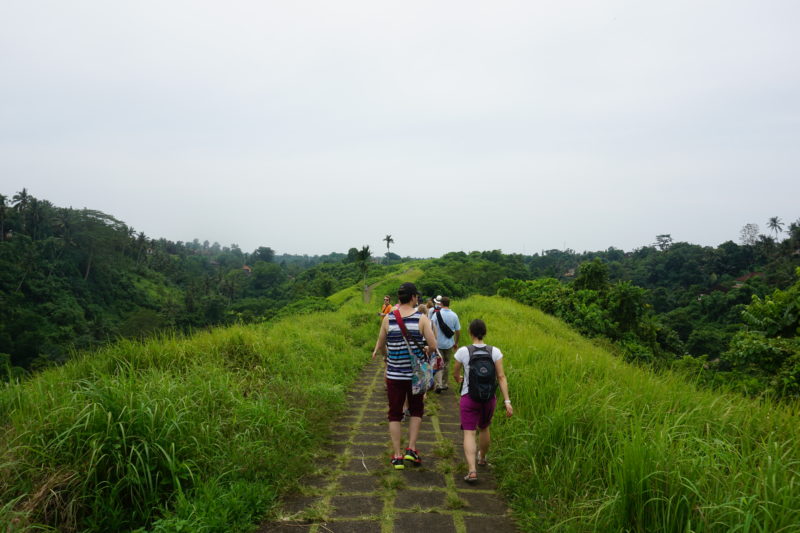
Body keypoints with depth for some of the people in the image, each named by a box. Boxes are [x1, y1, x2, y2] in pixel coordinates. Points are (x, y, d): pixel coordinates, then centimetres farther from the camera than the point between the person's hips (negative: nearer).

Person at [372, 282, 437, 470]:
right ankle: (411, 449, 12)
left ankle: (397, 456, 14)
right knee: (416, 411, 21)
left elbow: (380, 346, 3)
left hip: (394, 375, 1)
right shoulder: (421, 319, -10)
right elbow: (433, 346, -11)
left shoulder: (388, 319, -5)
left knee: (395, 415, 13)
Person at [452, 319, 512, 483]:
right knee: (484, 428, 26)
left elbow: (455, 373, 4)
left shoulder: (463, 351, -11)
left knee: (469, 433, -2)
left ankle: (472, 470, -19)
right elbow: (501, 377, -11)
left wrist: (459, 380, 27)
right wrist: (507, 401, -11)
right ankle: (482, 458, 47)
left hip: (469, 397, -3)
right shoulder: (495, 351, -7)